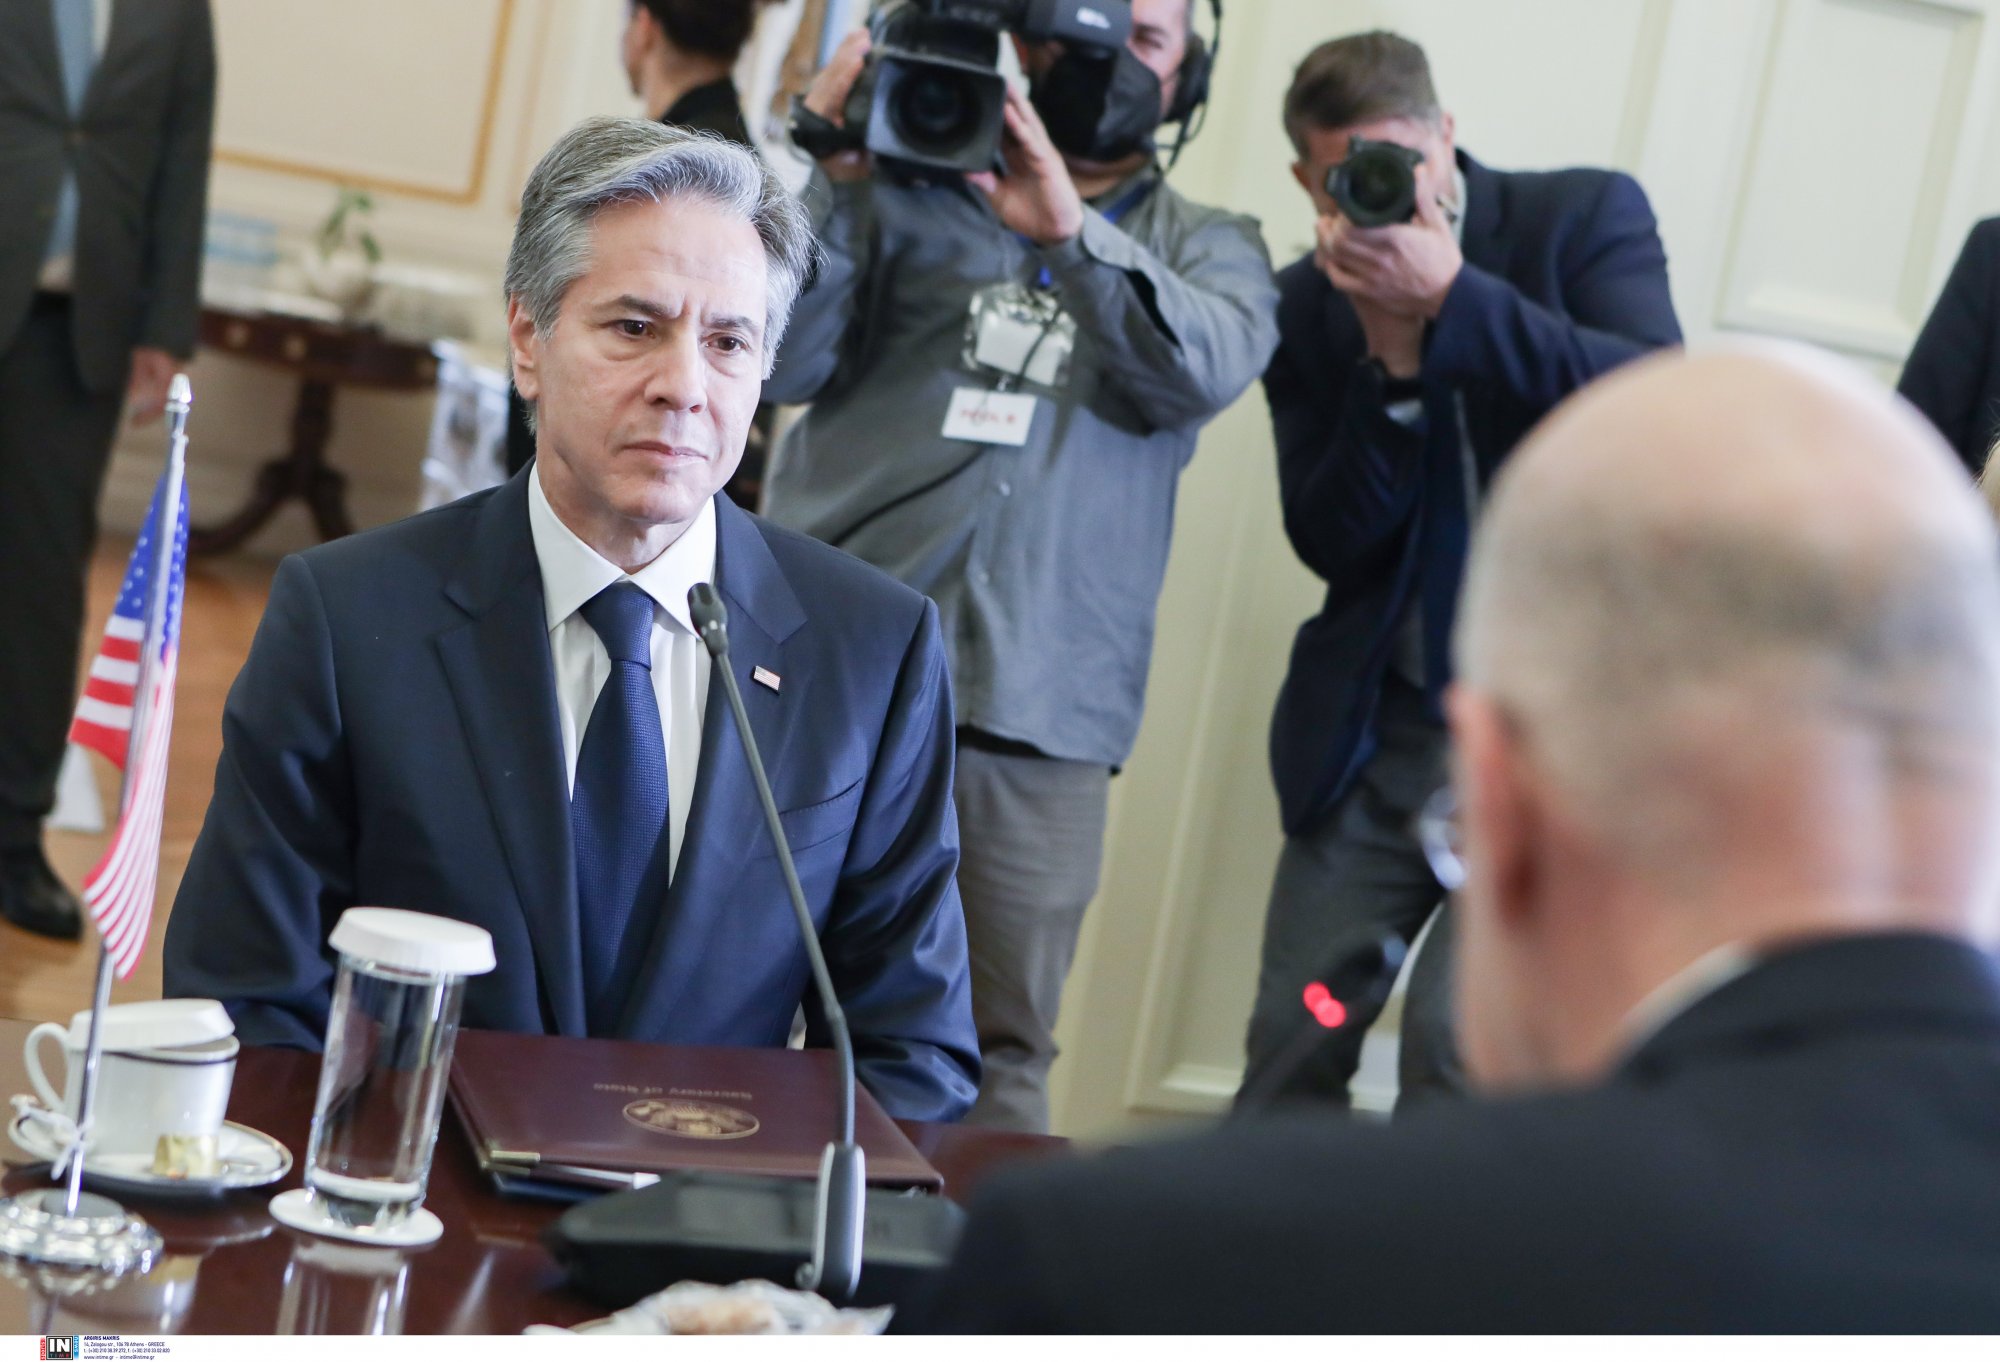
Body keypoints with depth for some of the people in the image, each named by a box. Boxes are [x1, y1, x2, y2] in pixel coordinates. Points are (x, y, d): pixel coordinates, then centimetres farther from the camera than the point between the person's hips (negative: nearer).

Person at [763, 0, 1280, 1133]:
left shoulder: (1207, 250, 16)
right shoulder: (906, 194, 12)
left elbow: (1210, 369, -6)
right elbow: (780, 363, 2)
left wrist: (1074, 233, -18)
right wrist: (825, 175, -8)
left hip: (1038, 716, 1)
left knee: (997, 1058, 1)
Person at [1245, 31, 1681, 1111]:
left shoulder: (1587, 214, -3)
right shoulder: (1309, 302, 4)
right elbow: (1327, 543, -2)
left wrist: (1450, 295, -24)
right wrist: (1391, 362, -16)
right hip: (1376, 727, 4)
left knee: (1457, 1041, -14)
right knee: (1291, 1046, 6)